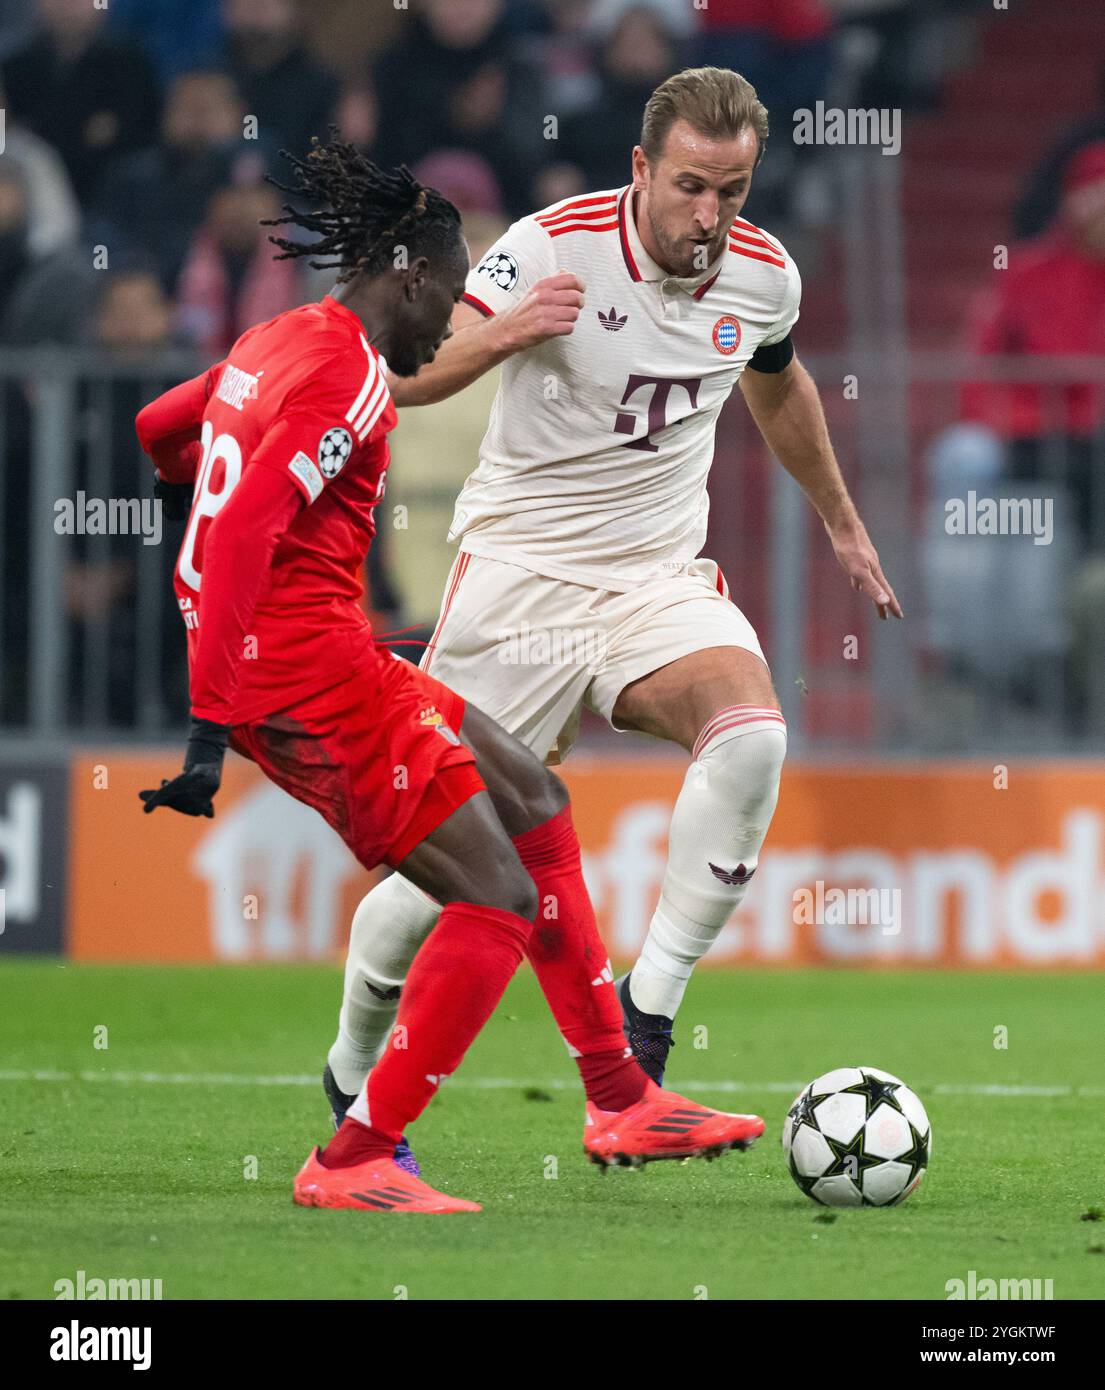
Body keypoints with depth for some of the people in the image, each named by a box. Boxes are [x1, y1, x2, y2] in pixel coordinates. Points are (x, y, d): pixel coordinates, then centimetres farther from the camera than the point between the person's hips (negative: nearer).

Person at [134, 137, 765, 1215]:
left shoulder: (274, 345, 15)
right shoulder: (351, 377, -15)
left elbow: (158, 429, 32)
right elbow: (241, 539, -25)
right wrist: (212, 726, -28)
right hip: (312, 669, -11)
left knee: (532, 803, 19)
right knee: (500, 902, -8)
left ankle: (617, 1101, 23)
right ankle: (352, 1163, -5)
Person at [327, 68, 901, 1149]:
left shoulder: (762, 274, -1)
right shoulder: (553, 248, -16)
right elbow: (402, 379, -21)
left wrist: (841, 521, 34)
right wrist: (498, 334, -41)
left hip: (660, 580, 3)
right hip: (519, 571, -3)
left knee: (751, 729, -29)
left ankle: (645, 1016, -21)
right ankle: (355, 1076, 24)